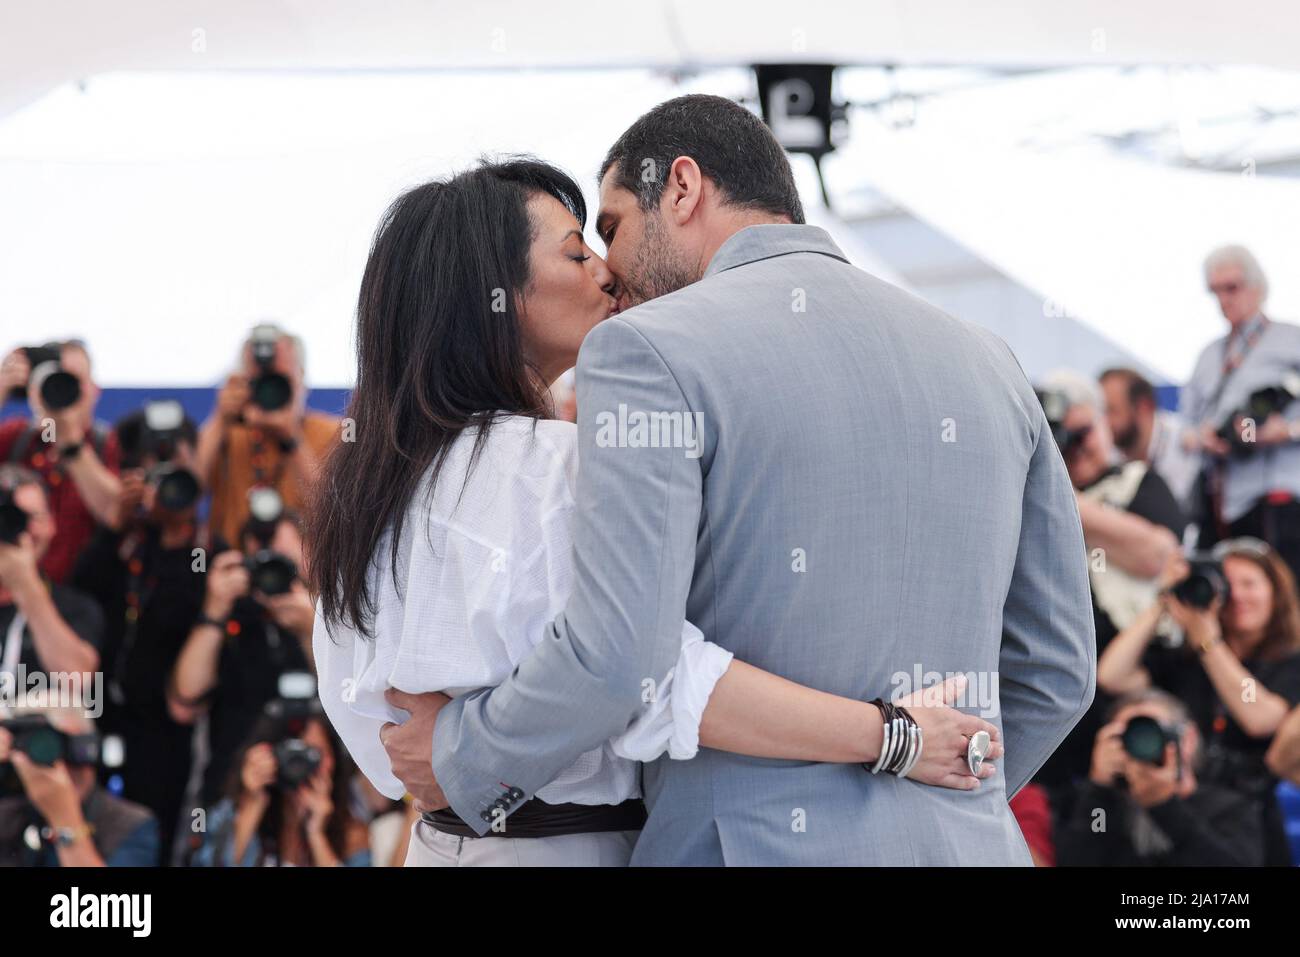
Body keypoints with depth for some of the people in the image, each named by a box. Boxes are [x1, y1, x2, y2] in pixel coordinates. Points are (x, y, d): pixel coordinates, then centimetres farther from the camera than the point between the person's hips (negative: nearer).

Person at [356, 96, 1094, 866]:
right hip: (966, 846, 6)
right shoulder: (987, 363, 12)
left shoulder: (654, 352, -6)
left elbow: (613, 658, -18)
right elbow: (1054, 671, 14)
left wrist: (461, 760, -1)